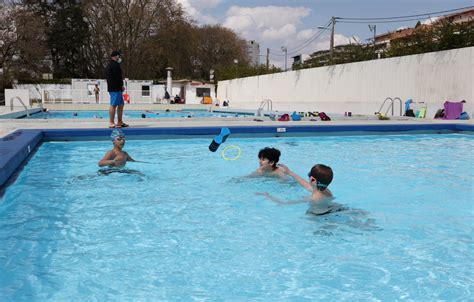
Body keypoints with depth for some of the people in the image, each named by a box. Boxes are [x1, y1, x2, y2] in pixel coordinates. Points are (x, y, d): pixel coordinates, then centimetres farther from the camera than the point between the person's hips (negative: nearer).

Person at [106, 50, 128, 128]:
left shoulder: (110, 65, 21)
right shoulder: (115, 64, -11)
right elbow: (117, 77, -19)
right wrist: (121, 86, -10)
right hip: (115, 88, -11)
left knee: (121, 104, 14)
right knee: (114, 105, -9)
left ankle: (120, 122, 18)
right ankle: (112, 123, -8)